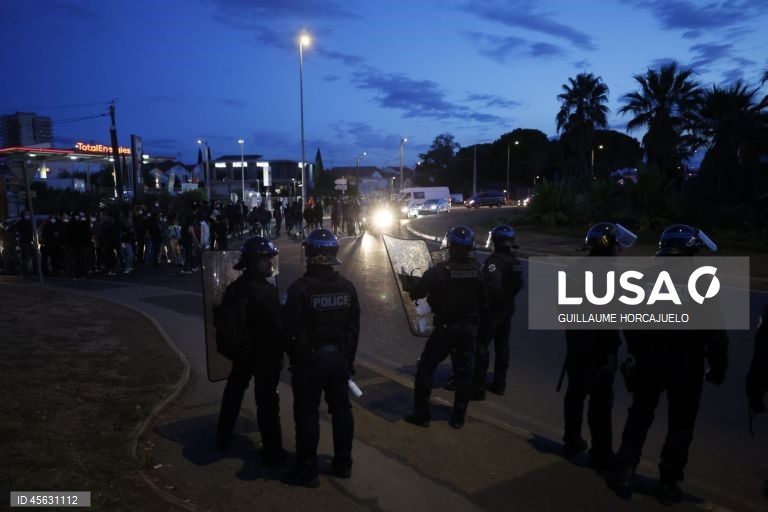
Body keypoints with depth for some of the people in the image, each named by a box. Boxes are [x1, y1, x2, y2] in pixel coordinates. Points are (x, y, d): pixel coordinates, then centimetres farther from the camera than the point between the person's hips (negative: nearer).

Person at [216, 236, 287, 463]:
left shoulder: (234, 288, 1)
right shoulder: (266, 291, -23)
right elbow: (275, 328, -22)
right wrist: (279, 352, -9)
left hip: (241, 350, 7)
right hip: (265, 353, -7)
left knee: (233, 393, 23)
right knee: (267, 401, 2)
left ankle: (223, 437, 38)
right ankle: (272, 450, 10)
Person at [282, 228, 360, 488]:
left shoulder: (300, 287, -17)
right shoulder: (347, 286, -1)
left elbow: (290, 330, -14)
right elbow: (354, 327, 5)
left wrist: (294, 357, 4)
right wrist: (349, 358, 16)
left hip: (309, 360, -5)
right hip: (339, 357, 5)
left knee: (307, 414, 6)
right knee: (341, 409, 16)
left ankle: (307, 471, 15)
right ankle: (343, 464, 29)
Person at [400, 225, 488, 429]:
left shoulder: (438, 271, -16)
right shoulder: (476, 272, -1)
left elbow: (416, 291, -9)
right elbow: (483, 302, 6)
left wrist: (407, 280, 11)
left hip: (445, 328, -4)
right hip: (469, 329, 4)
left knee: (425, 368, 8)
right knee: (463, 371, 13)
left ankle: (421, 414, 10)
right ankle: (458, 417, 20)